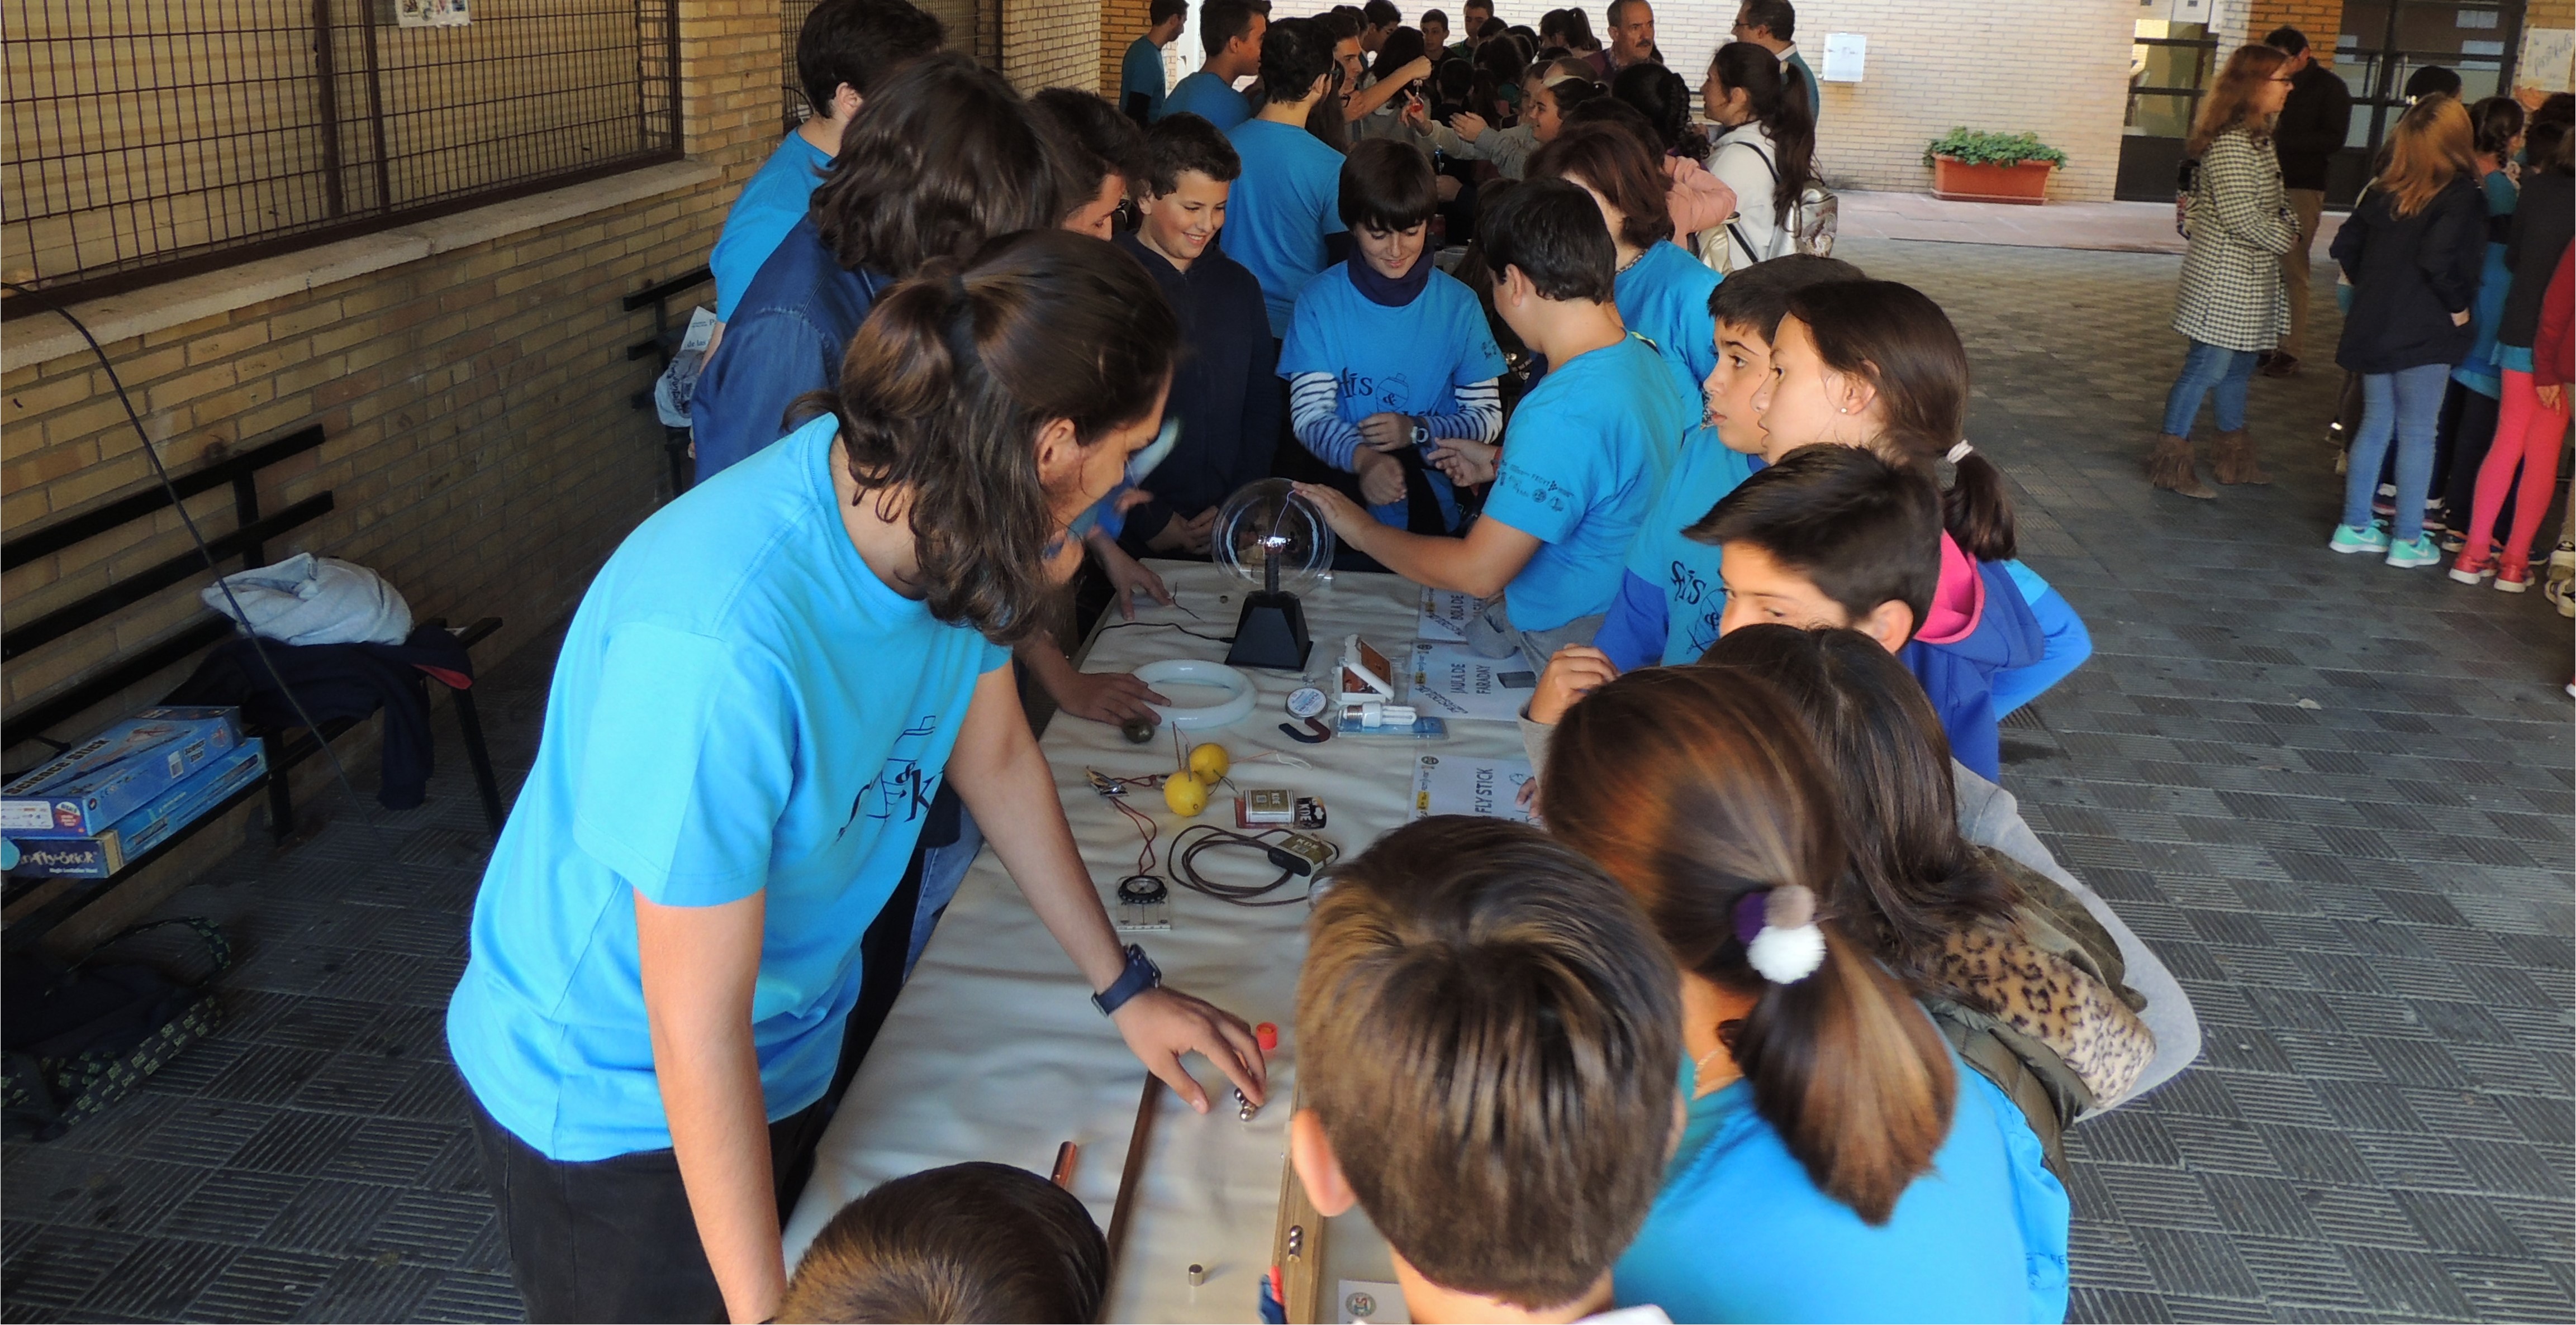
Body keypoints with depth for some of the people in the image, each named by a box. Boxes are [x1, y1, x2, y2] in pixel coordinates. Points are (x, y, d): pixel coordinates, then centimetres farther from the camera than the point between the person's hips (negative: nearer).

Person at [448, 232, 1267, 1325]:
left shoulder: (955, 523, -15)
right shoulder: (715, 647, -39)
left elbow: (994, 755, 4)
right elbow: (698, 1036, -30)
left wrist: (1124, 986, 11)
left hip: (804, 1032, 7)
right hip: (618, 1103, -7)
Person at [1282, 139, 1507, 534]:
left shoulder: (1459, 304, 5)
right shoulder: (1320, 300, 2)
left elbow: (1488, 416, 7)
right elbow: (1308, 413, -4)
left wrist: (1417, 429, -11)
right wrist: (1361, 457, -25)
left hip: (1434, 505, 0)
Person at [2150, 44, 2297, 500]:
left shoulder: (2259, 137, 13)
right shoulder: (2230, 142, -19)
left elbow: (2274, 198, 22)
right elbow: (2240, 214, -23)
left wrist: (2290, 223, 3)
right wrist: (2284, 240, -10)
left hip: (2251, 275, 10)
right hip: (2223, 275, -10)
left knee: (2240, 364, 16)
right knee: (2208, 364, -6)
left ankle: (2235, 460, 27)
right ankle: (2171, 461, 2)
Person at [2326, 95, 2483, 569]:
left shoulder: (2382, 191, 4)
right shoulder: (2461, 197, -14)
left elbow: (2345, 246, 8)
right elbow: (2439, 259, -25)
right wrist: (2458, 307, -12)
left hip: (2373, 329, 6)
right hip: (2425, 334, -6)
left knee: (2376, 424, 15)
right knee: (2417, 434, 3)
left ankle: (2354, 527, 20)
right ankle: (2408, 540, 8)